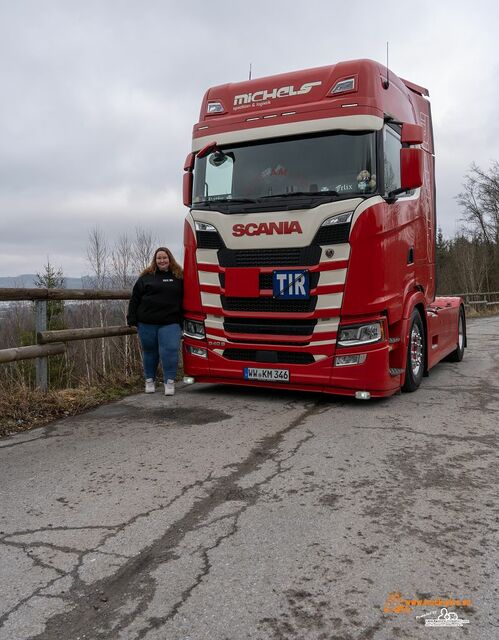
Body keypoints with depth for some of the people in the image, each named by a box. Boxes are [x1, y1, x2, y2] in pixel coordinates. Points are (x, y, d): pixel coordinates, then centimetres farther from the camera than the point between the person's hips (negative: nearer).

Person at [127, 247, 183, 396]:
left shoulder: (178, 277, 7)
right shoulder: (146, 277, 5)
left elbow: (184, 299, 12)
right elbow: (135, 298, 5)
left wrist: (182, 320, 7)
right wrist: (132, 319, 0)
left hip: (170, 323, -1)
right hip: (147, 323, 1)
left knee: (170, 350, -14)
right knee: (149, 351, 11)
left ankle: (169, 381, -4)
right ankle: (149, 380, 27)